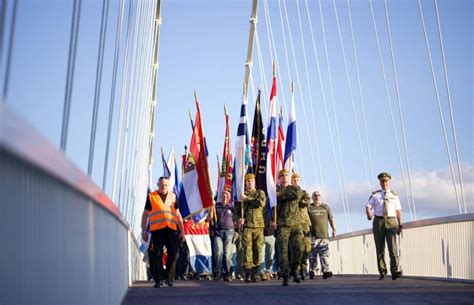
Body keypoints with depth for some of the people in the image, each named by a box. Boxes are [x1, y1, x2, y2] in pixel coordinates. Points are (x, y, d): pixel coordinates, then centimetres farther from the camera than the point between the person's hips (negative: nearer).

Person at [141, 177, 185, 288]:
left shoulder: (173, 196, 15)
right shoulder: (151, 196, 8)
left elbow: (178, 215, 16)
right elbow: (145, 214, 11)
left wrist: (182, 231, 11)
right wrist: (144, 230, 6)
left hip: (171, 229, 2)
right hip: (157, 230, -2)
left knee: (173, 254, -2)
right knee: (158, 256, -1)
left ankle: (169, 278, 14)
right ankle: (158, 280, 4)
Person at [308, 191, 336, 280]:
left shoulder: (325, 207, 19)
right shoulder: (308, 207, 8)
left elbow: (331, 219, 20)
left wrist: (334, 229, 9)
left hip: (324, 235, 2)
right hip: (313, 235, -2)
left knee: (325, 254, -8)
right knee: (313, 255, -1)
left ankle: (326, 271, -12)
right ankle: (312, 272, 5)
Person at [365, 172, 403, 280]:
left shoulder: (394, 196, 10)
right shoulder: (375, 195, 8)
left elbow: (398, 211, 9)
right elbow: (368, 207, 0)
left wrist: (400, 225, 1)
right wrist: (369, 214, -23)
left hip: (391, 222, 0)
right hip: (378, 222, 1)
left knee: (393, 247, -12)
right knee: (380, 248, 3)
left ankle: (395, 272, -16)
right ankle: (382, 272, 11)